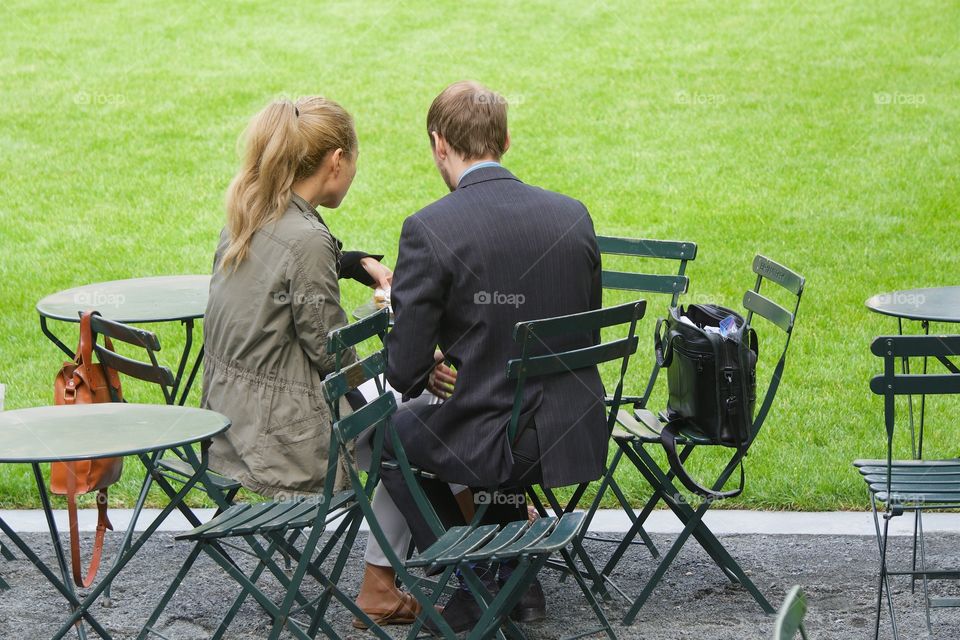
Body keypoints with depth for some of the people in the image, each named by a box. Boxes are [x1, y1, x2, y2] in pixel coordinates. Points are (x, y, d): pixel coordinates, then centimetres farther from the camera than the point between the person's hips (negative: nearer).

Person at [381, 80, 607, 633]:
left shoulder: (429, 230, -15)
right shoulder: (574, 215, 1)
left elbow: (404, 370, -13)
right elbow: (586, 335, 11)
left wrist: (425, 370, 13)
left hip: (500, 444, -5)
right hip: (578, 436, 6)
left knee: (389, 431, 24)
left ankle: (476, 589, 20)